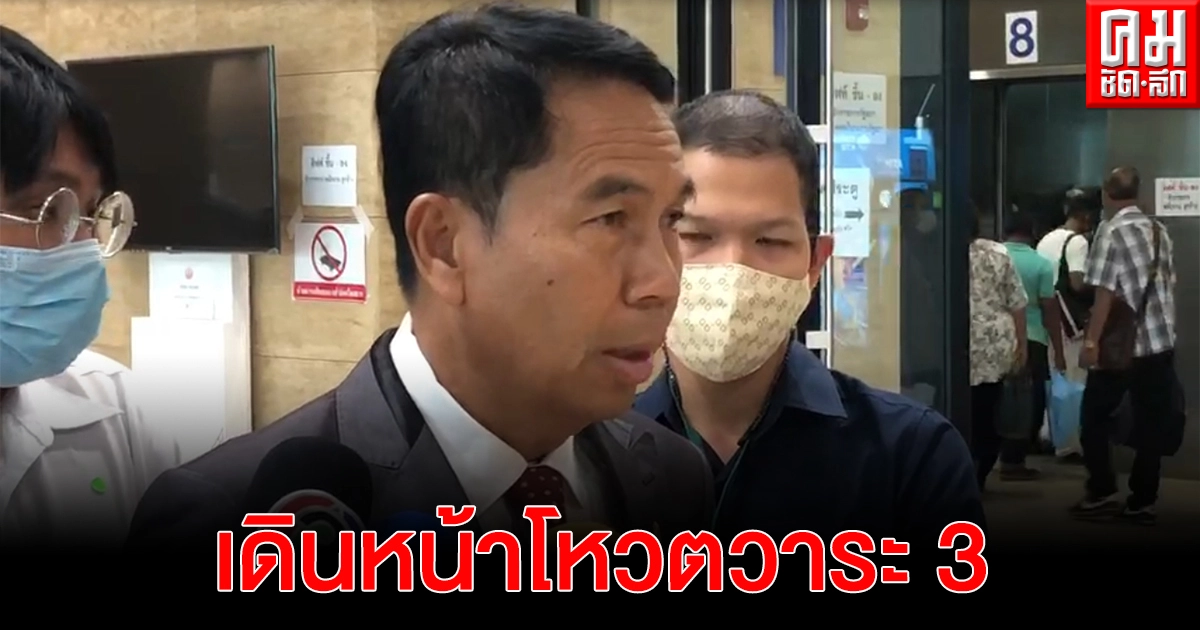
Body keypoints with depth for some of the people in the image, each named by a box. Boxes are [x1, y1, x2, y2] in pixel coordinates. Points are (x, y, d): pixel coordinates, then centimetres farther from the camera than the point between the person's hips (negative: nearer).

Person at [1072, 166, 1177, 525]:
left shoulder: (1111, 231, -9)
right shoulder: (1160, 231, 10)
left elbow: (1106, 292, -15)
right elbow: (1168, 283, 16)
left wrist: (1091, 341, -14)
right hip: (1161, 342, 6)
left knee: (1094, 420, 8)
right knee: (1150, 424, 7)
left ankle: (1103, 493, 5)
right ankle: (1143, 502, 7)